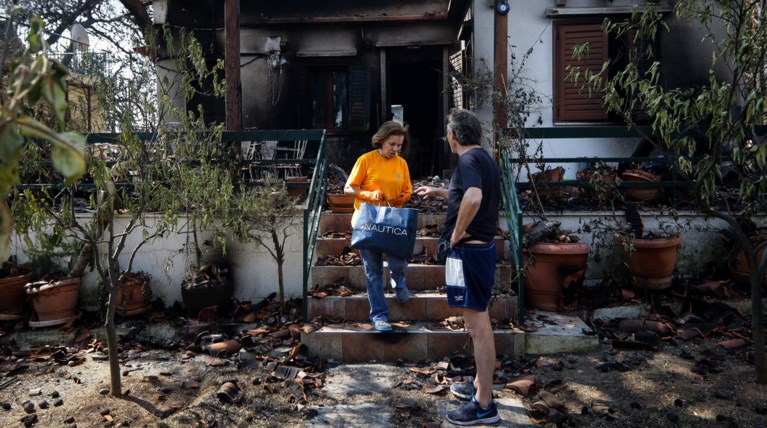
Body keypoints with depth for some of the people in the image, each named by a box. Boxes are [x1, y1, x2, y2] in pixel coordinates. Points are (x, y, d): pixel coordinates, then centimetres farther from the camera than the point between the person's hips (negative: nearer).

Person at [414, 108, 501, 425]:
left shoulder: (468, 160, -16)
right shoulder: (483, 158, 14)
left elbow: (473, 199, -35)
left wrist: (457, 232, -22)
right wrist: (438, 192, 40)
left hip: (468, 250, -10)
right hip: (481, 246, 10)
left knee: (478, 326, -4)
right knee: (479, 322, 19)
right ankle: (480, 385, 33)